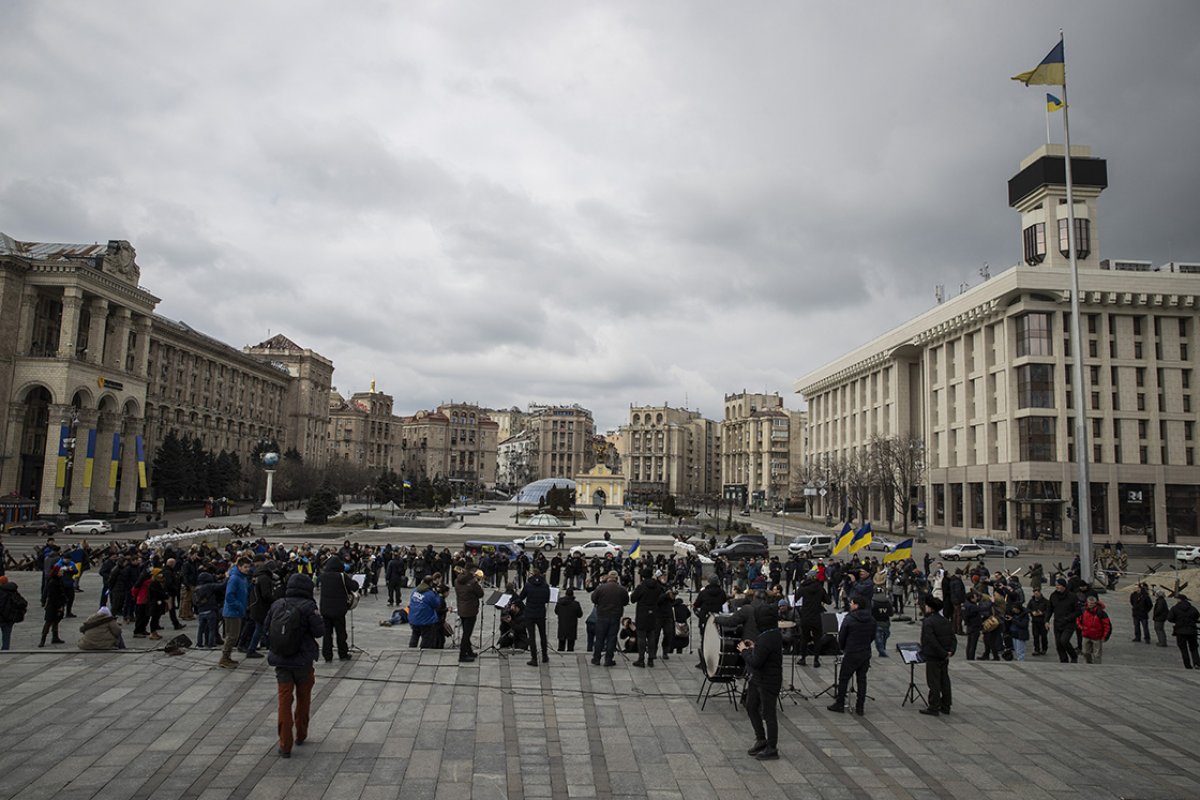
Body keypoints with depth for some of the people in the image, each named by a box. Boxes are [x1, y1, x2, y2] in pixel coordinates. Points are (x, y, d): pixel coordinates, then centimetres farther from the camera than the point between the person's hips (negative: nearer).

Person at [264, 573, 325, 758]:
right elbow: (319, 631, -14)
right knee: (303, 697, 18)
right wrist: (320, 619, 4)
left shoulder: (277, 605, -1)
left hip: (280, 659, 2)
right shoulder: (308, 606, -14)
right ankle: (300, 735, 32)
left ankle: (285, 745, 2)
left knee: (284, 700, 5)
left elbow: (266, 626, 11)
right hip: (303, 660, -2)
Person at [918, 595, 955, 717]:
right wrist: (950, 651, -6)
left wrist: (943, 653, -17)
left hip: (933, 657, -7)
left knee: (934, 683, -1)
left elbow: (932, 641, -22)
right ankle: (945, 706, 22)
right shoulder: (946, 621, 9)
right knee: (944, 681, 15)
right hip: (944, 657, 7)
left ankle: (933, 707, 4)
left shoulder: (928, 622, -16)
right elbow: (953, 638, 4)